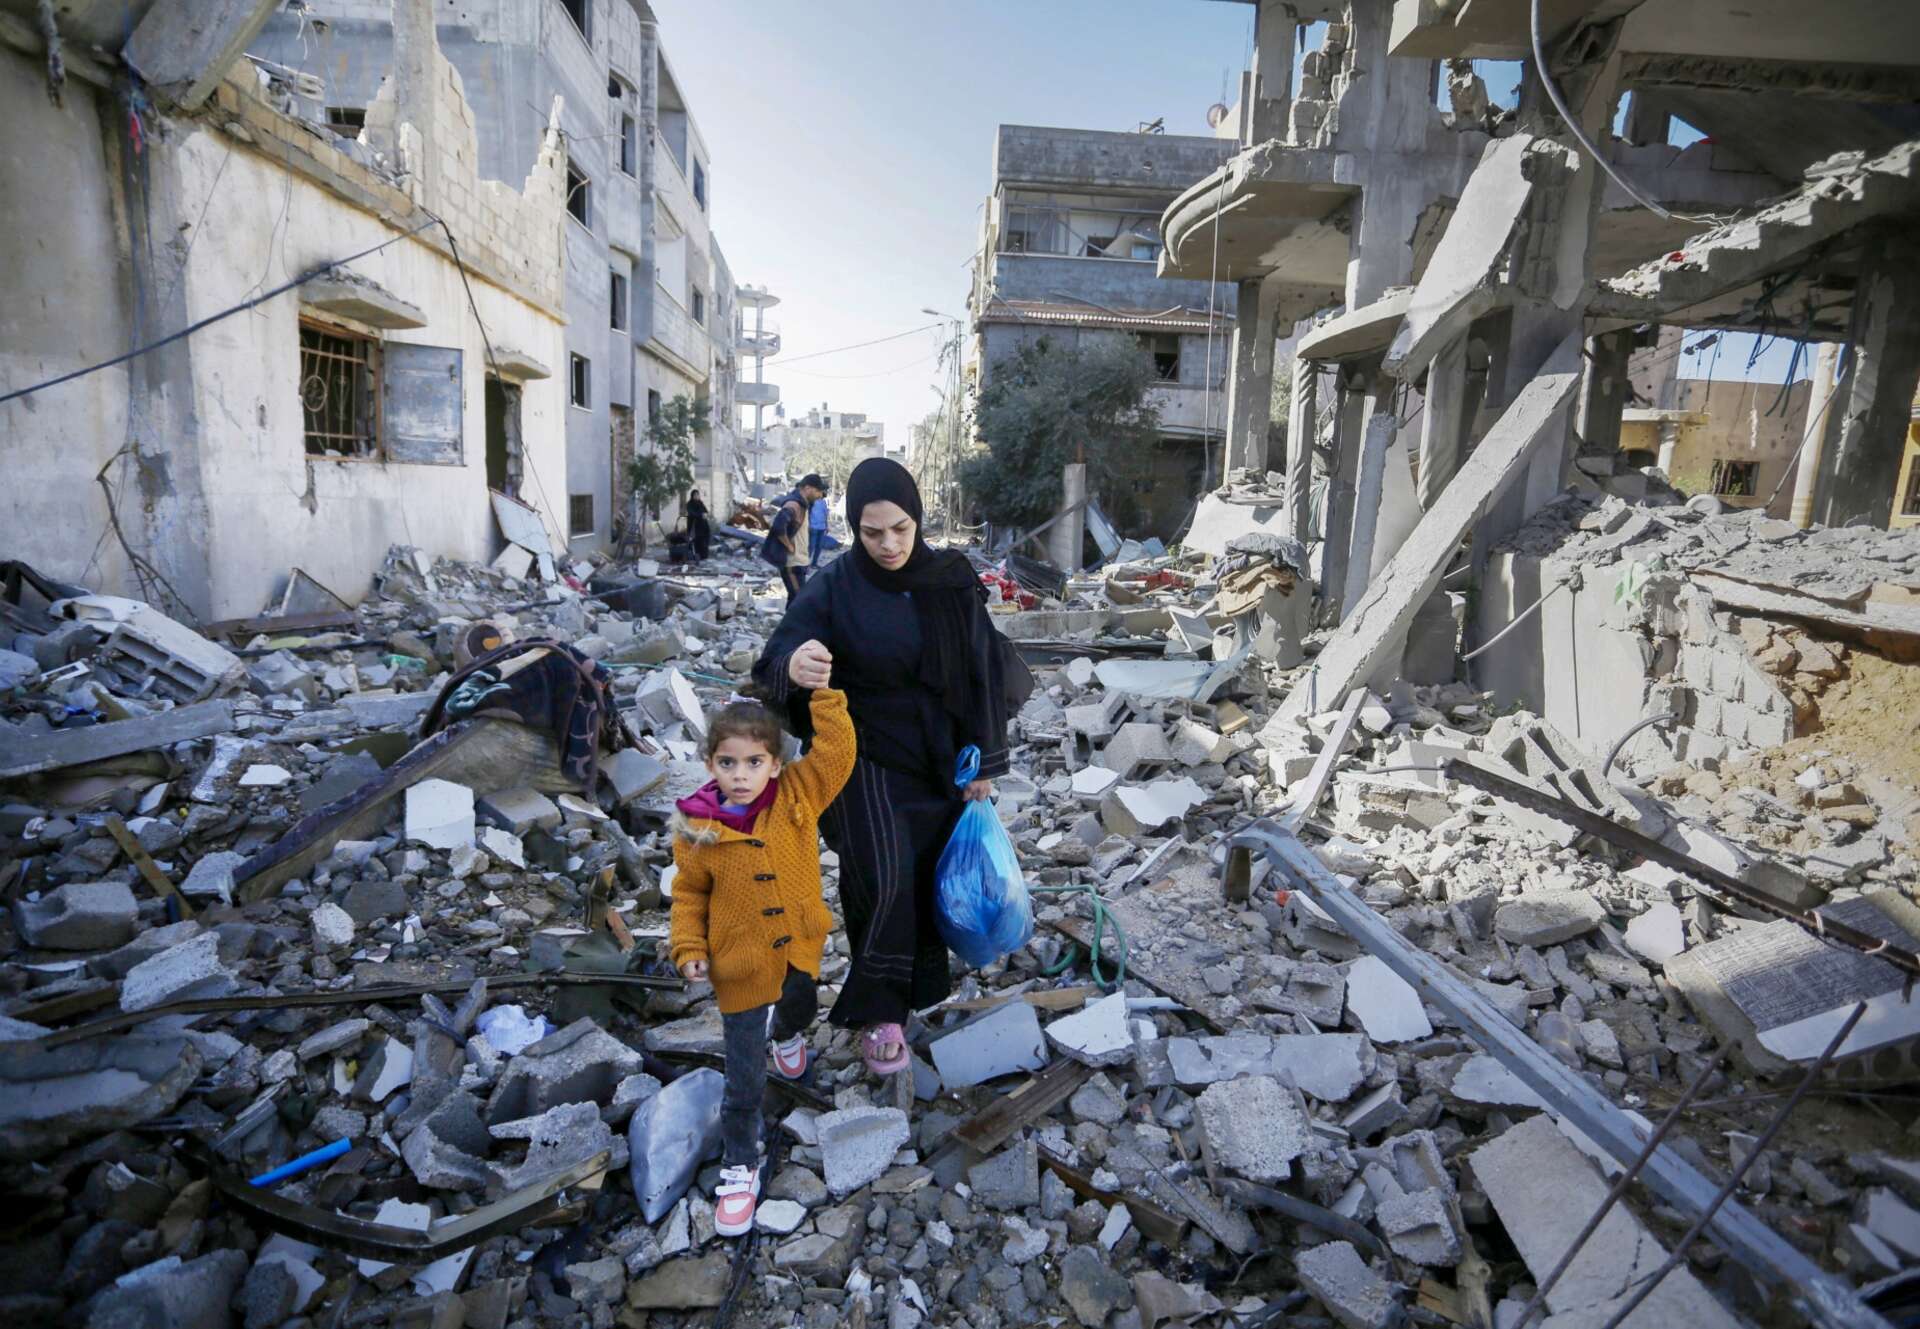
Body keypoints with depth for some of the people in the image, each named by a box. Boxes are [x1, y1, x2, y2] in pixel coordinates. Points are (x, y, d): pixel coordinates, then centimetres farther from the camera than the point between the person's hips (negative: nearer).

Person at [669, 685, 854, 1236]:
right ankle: (739, 1167, 29)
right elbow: (689, 894, -3)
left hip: (800, 949, 3)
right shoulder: (697, 830, -16)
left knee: (801, 1007, 33)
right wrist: (689, 948, -11)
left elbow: (836, 750, -23)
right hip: (740, 965, -2)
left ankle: (785, 1034, 70)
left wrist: (822, 692, -28)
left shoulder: (799, 797, -14)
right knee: (744, 1080, 6)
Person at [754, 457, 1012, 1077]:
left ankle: (922, 984, 39)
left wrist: (982, 763, -2)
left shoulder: (952, 578, -6)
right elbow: (775, 661, -22)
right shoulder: (833, 588, -14)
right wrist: (794, 666, -47)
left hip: (940, 758, 3)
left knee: (932, 872, 12)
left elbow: (983, 671, -1)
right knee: (883, 874, -19)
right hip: (865, 754, -3)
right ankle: (877, 1010, 3)